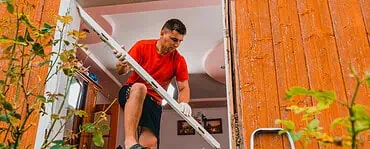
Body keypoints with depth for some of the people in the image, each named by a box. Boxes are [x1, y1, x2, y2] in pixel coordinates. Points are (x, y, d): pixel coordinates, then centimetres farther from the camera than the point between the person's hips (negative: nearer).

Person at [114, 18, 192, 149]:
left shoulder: (179, 61, -3)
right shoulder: (142, 46, -7)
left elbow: (184, 87, -4)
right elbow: (122, 71, -11)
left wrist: (184, 103, -27)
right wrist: (122, 64, -37)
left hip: (153, 102, 3)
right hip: (131, 94, -2)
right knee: (140, 88, -39)